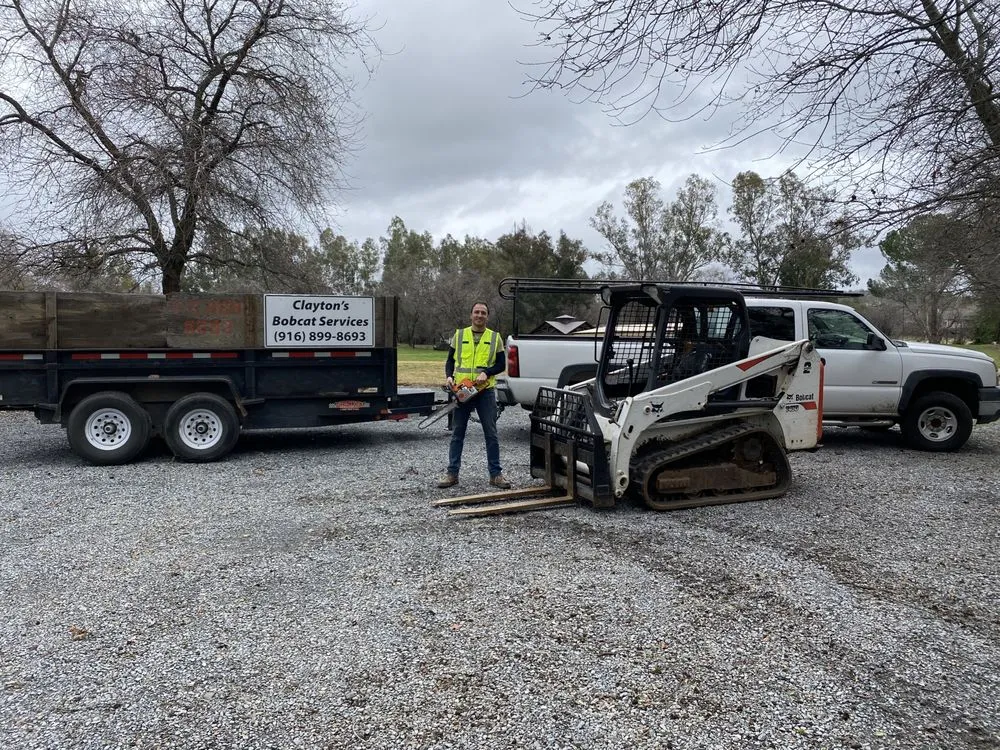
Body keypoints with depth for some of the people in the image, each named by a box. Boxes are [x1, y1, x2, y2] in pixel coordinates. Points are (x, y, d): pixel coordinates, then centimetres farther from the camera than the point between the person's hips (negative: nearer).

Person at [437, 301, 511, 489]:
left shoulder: (495, 338, 6)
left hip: (485, 391, -1)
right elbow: (450, 360, 9)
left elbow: (501, 364, 3)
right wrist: (449, 376, -9)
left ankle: (496, 474, 9)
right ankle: (452, 473, 12)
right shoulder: (459, 335, 8)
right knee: (457, 433, 5)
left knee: (491, 434, 1)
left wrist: (486, 373, -14)